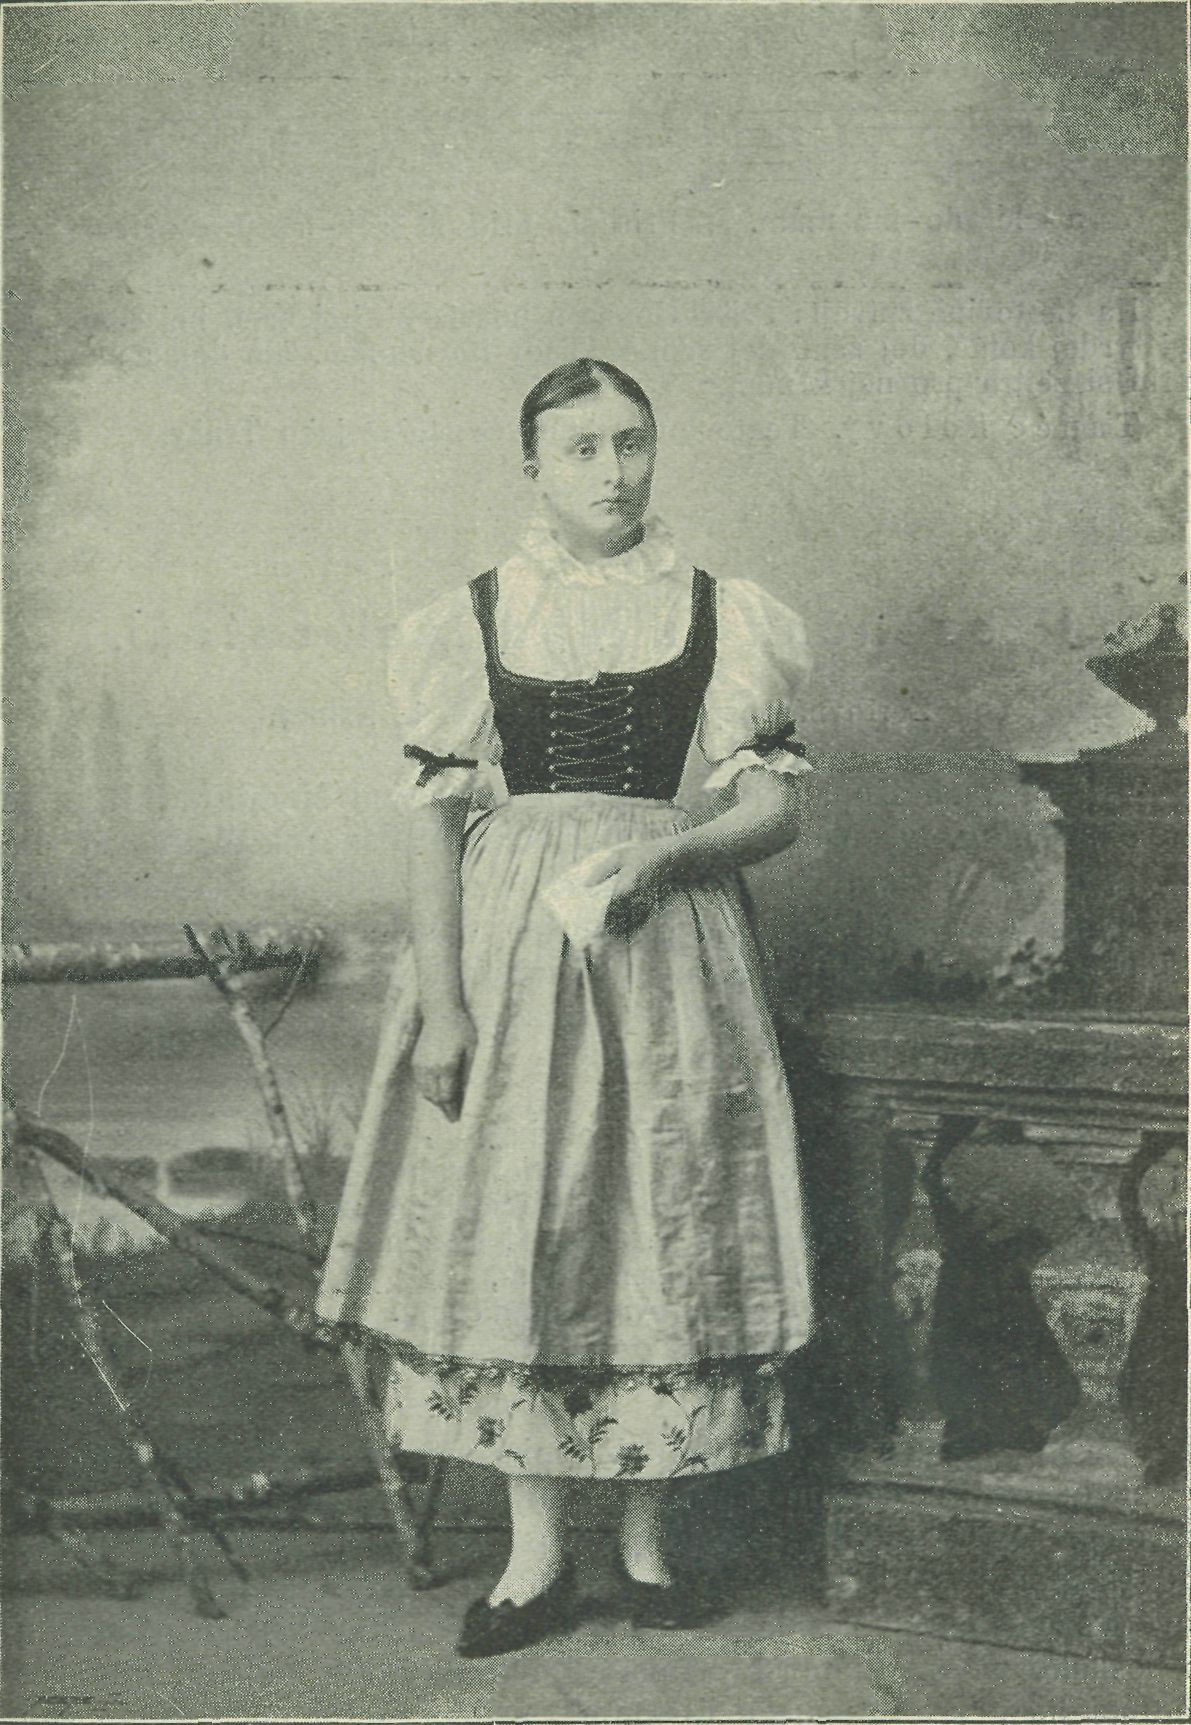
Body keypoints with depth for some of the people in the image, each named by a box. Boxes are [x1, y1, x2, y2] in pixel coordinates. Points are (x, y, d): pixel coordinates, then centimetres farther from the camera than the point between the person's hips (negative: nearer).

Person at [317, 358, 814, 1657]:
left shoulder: (722, 617, 6)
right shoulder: (470, 621, 5)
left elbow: (775, 809, 3)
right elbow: (433, 819, 1)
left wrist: (660, 856, -16)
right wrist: (439, 1001, -7)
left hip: (667, 947, 0)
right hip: (509, 942, 0)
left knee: (663, 1218, 3)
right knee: (512, 1223, -1)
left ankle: (646, 1529, 19)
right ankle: (537, 1550, 11)